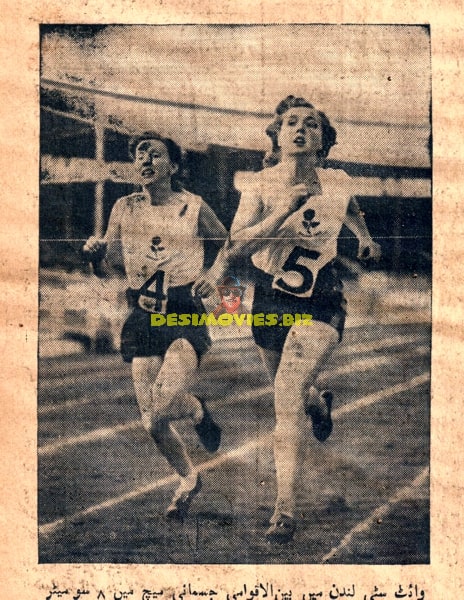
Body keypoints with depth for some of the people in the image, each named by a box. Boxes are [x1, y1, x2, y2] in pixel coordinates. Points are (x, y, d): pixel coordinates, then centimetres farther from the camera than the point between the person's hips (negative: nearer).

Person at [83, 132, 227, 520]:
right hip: (143, 318, 3)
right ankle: (189, 479, 32)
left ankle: (199, 412, 13)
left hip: (185, 315, -3)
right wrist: (95, 255, -10)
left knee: (167, 399, -25)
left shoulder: (194, 207, 0)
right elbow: (105, 269, 11)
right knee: (152, 422, 3)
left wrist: (214, 276, -3)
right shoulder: (124, 208, 7)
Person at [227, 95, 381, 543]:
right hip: (270, 300, 2)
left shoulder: (337, 183, -4)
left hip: (320, 303, -1)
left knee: (288, 393, -21)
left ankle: (285, 507, -13)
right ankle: (320, 405, 58)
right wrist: (286, 209, -30)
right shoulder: (260, 184, -11)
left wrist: (365, 236, 15)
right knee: (288, 395, 19)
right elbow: (234, 248, -24)